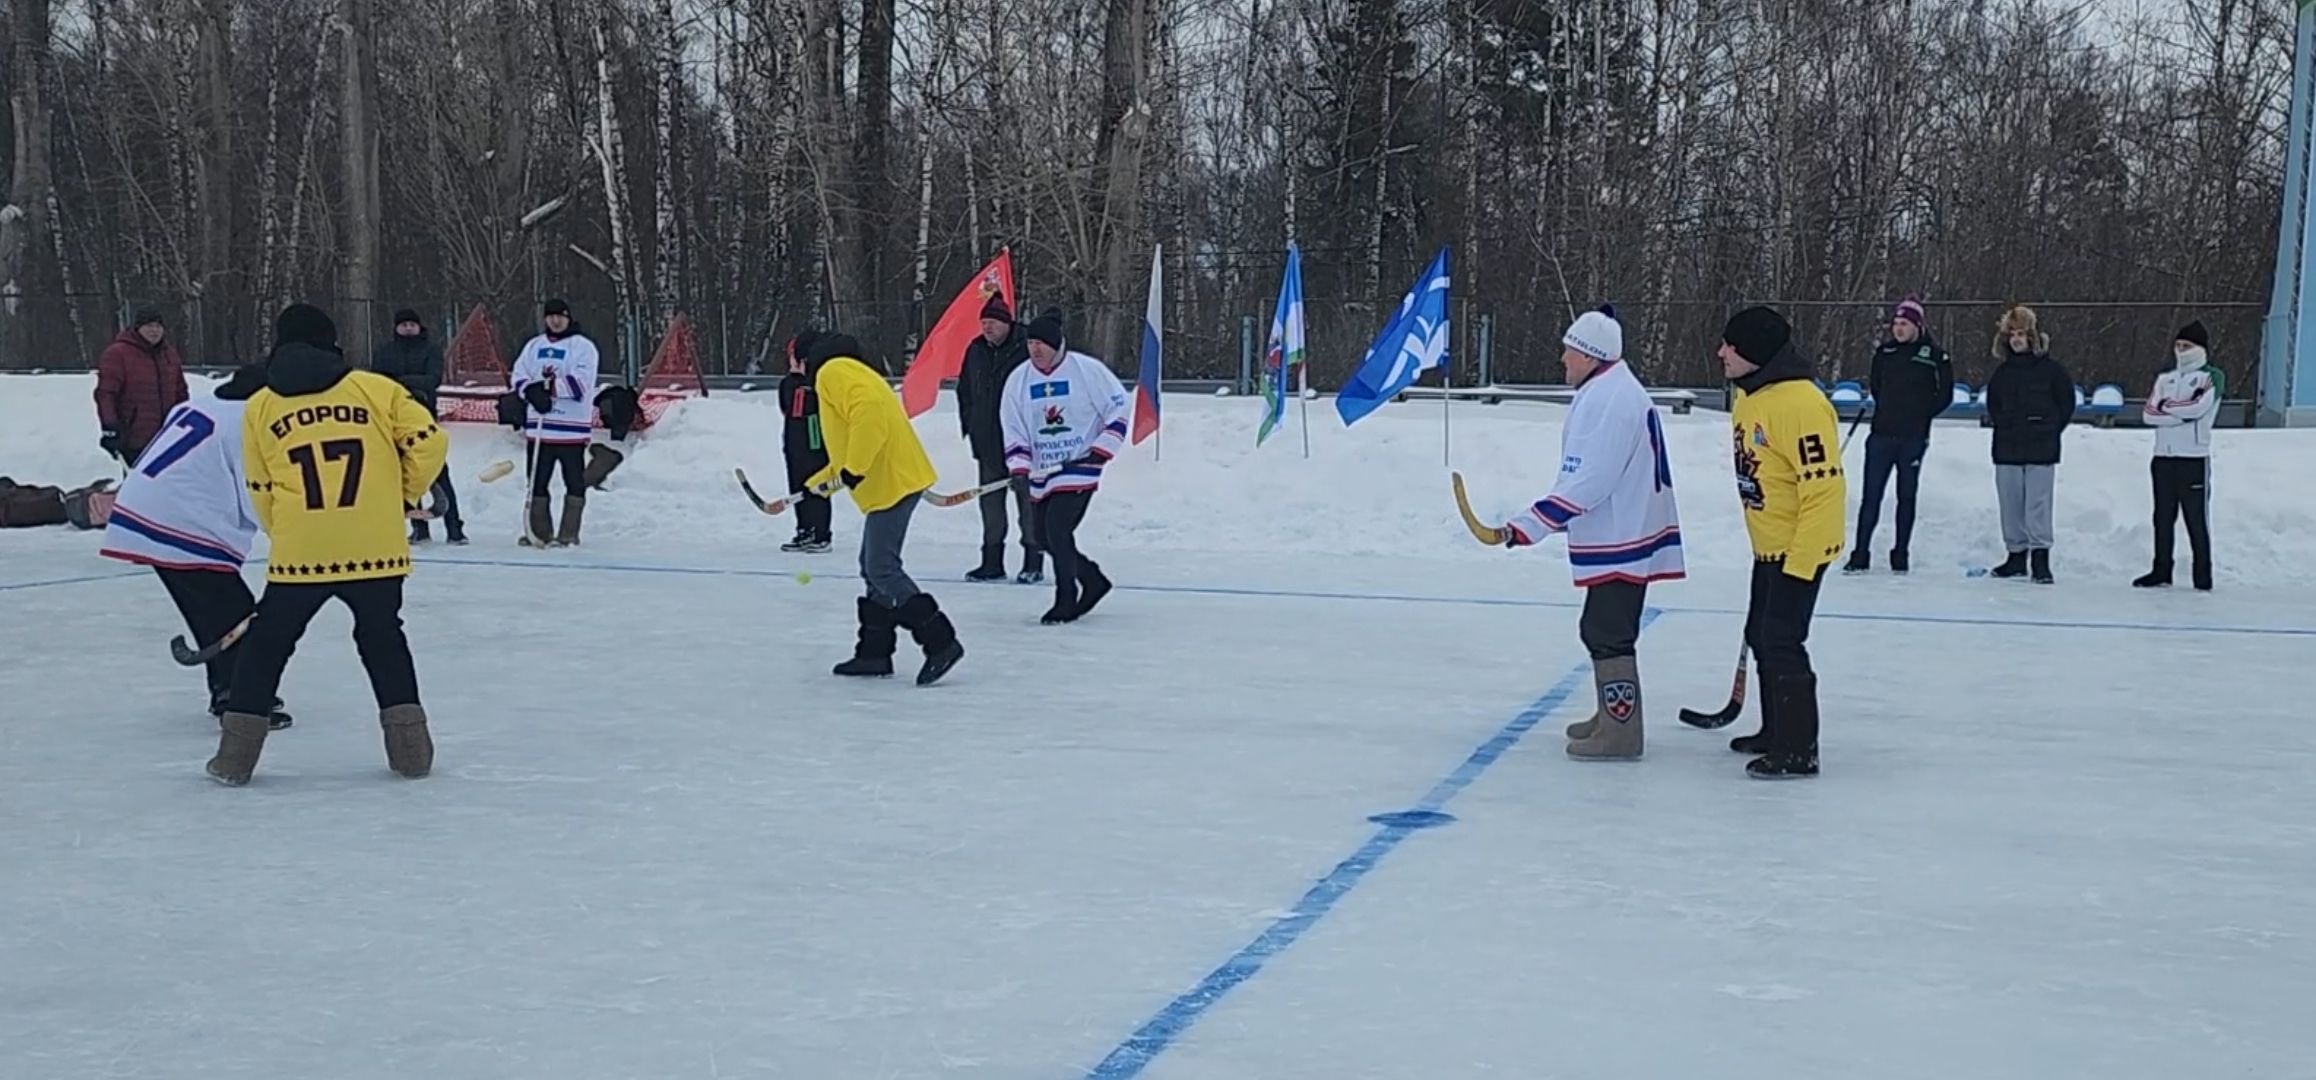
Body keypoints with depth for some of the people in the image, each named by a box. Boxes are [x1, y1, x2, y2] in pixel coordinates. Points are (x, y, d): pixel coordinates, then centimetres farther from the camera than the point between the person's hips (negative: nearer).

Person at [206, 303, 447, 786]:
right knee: (382, 638, 19)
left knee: (267, 643, 15)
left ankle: (236, 755, 16)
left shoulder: (259, 408, 8)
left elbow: (261, 492, 13)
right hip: (375, 547, 0)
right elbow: (427, 441, 0)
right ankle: (410, 747, 16)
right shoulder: (376, 389, 3)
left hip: (299, 554, 0)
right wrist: (404, 494, 16)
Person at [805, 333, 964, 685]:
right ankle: (874, 653, 19)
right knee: (875, 567, 14)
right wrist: (818, 482, 35)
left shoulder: (833, 372, -4)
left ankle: (940, 642, -12)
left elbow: (869, 414, -23)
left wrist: (853, 470, -21)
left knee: (882, 569, -10)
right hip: (890, 482, 10)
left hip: (893, 483, -10)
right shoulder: (858, 377, 26)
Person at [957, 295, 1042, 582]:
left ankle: (1033, 561, 6)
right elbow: (964, 391, 21)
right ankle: (992, 561, 17)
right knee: (990, 499, 10)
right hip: (987, 442, 6)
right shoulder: (975, 351, 9)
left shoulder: (1026, 349, -10)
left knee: (1028, 498, 0)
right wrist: (969, 424, 14)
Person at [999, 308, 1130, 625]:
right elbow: (1013, 429, 5)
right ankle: (1093, 581, 28)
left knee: (1057, 530, -17)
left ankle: (1066, 601, -3)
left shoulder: (1087, 370, -10)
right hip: (1042, 470, 6)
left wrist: (1102, 449, -11)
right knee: (1044, 537, 7)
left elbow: (1119, 407, -4)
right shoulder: (1018, 379, 3)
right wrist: (1019, 467, -9)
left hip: (1079, 466, -6)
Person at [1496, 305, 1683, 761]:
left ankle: (1620, 734, 0)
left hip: (1618, 541, -11)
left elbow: (1584, 484, -26)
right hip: (1622, 534, 11)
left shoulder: (1606, 400, -21)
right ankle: (1613, 716, 31)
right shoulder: (1615, 390, 13)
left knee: (1608, 633, -5)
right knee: (1601, 629, 19)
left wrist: (1526, 528, -25)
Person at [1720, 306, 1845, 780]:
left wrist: (1799, 561, -25)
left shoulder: (1799, 404, -25)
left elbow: (1824, 487, -26)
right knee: (1762, 637, 19)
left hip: (1800, 548, -10)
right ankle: (1776, 731, 34)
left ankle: (1798, 751, -1)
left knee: (1781, 643, -9)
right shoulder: (1747, 396, 6)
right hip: (1768, 545, 10)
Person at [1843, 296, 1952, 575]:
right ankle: (1860, 555, 3)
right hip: (1882, 434, 2)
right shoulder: (1884, 352, 8)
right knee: (1871, 495, 0)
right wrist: (1889, 410, 11)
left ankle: (1901, 556, 13)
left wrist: (1920, 414, -2)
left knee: (1907, 496, 7)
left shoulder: (1935, 356, -2)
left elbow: (1944, 395, 2)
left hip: (1913, 438, -2)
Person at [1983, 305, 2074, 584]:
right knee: (2011, 505, 7)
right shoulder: (2002, 372, 10)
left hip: (2041, 451, -4)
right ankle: (2016, 555, 16)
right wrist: (2003, 426, 9)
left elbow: (2066, 404, 5)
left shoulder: (2050, 369, -1)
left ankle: (2040, 558, -7)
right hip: (2007, 450, 4)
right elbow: (1992, 404, 22)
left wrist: (2049, 431, 2)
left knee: (2038, 504, -8)